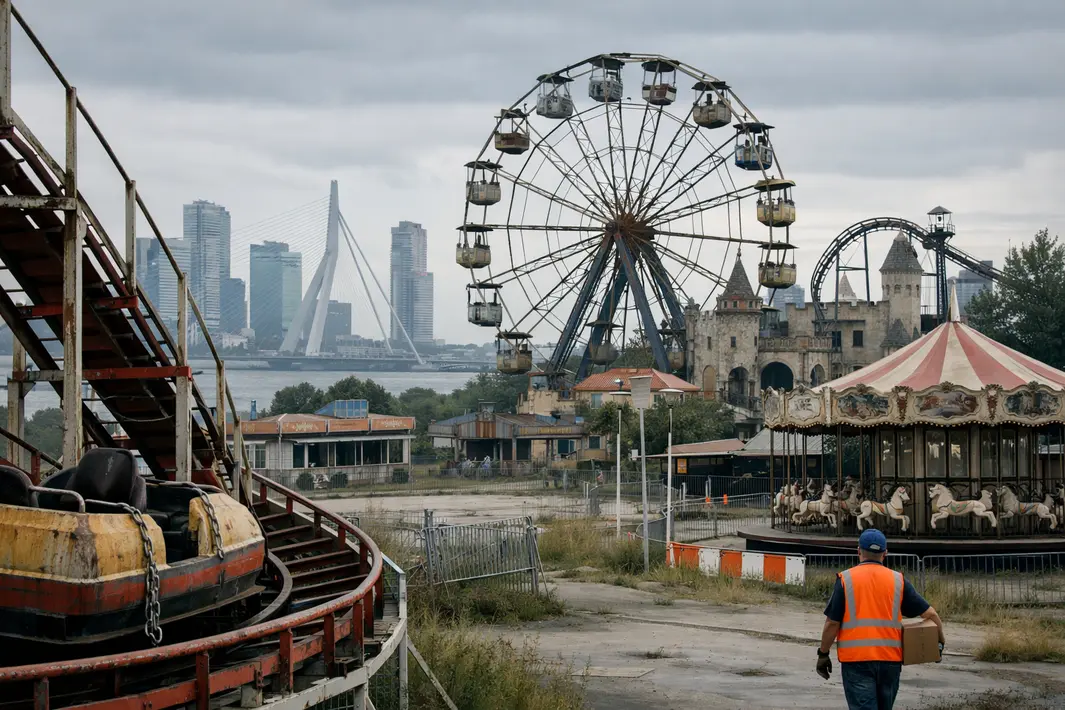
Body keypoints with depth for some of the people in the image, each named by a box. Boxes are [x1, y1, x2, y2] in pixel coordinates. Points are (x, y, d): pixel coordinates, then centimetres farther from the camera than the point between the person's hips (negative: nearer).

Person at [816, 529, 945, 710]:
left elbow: (832, 623, -4)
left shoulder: (846, 579, -2)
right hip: (890, 659, 3)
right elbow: (929, 613, 6)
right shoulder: (897, 580, 5)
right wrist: (940, 641, 21)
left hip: (856, 659, -3)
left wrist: (823, 654, 6)